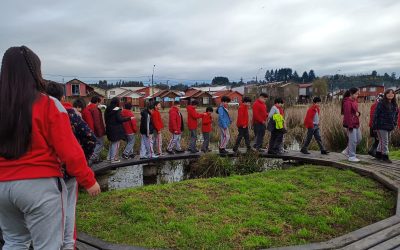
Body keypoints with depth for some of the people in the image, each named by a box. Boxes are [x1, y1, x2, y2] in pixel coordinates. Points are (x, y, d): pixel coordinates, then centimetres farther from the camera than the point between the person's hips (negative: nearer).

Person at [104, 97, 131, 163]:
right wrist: (129, 118, -14)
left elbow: (106, 119, 13)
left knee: (112, 143, 21)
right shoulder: (117, 109, -16)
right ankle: (114, 159, 6)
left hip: (109, 129, 8)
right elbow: (120, 119, -20)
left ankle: (109, 157, 28)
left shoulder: (108, 109, 8)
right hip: (116, 130, -8)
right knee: (116, 144, 1)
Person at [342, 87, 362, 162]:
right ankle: (351, 156, 7)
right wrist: (350, 126, -21)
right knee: (353, 140, -4)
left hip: (356, 123, 9)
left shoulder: (354, 100, 12)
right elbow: (347, 115, -19)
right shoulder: (347, 102, -16)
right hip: (351, 124, -9)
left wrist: (358, 113, 0)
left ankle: (348, 151, 30)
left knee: (359, 139, 15)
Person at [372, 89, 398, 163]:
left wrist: (395, 123, 11)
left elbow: (396, 115, 20)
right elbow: (376, 115, -13)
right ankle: (385, 156, 7)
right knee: (384, 141, -2)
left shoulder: (394, 104, 10)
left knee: (382, 141, 15)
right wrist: (375, 126, -15)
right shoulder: (381, 103, -11)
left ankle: (378, 154, 26)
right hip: (382, 126, -7)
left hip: (389, 126, 7)